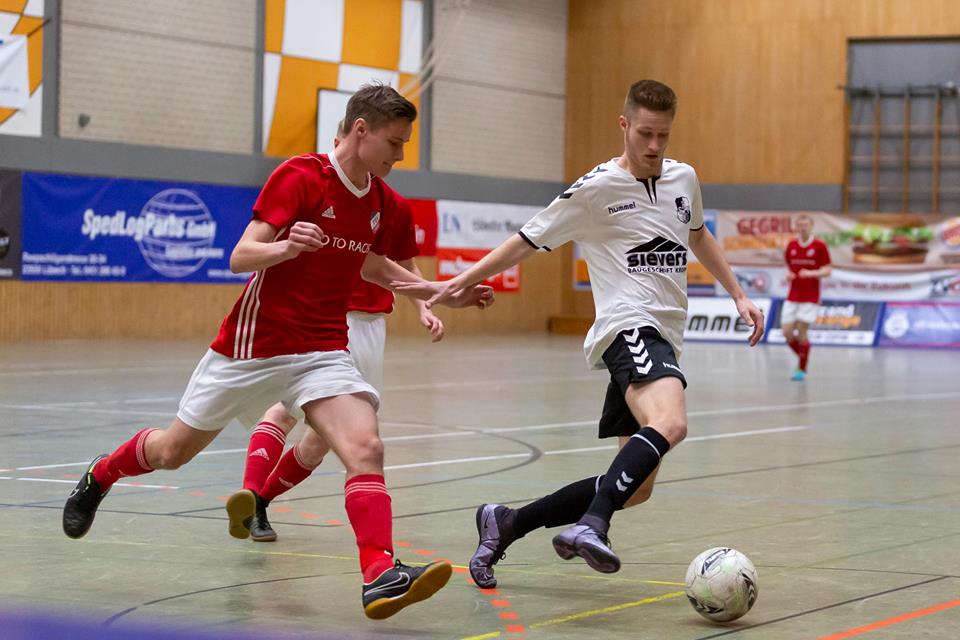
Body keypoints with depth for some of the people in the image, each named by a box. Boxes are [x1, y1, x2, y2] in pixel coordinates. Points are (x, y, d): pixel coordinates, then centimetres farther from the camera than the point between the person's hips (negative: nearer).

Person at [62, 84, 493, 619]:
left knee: (366, 448, -22)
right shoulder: (299, 176, -15)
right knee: (174, 451, 13)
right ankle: (99, 477, 43)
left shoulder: (383, 202, 4)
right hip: (254, 344, -4)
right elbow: (240, 257, -19)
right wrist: (286, 247, -39)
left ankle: (380, 574, -30)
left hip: (324, 351, 4)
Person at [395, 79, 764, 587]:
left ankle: (505, 524, 17)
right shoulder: (597, 188, -4)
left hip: (664, 336, 8)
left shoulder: (683, 179, 14)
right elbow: (527, 241, 1)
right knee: (669, 423, -38)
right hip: (629, 327, -8)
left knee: (636, 487, 6)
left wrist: (738, 295, 31)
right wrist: (457, 283, -4)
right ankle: (591, 525, -47)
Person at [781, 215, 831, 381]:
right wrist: (788, 275, -4)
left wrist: (811, 273, -21)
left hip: (810, 297, -4)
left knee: (801, 333, -6)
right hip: (792, 297, 4)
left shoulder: (819, 246, -5)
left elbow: (827, 270, -5)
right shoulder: (791, 245, 8)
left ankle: (802, 369, 7)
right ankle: (803, 358, 22)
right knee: (787, 332, -3)